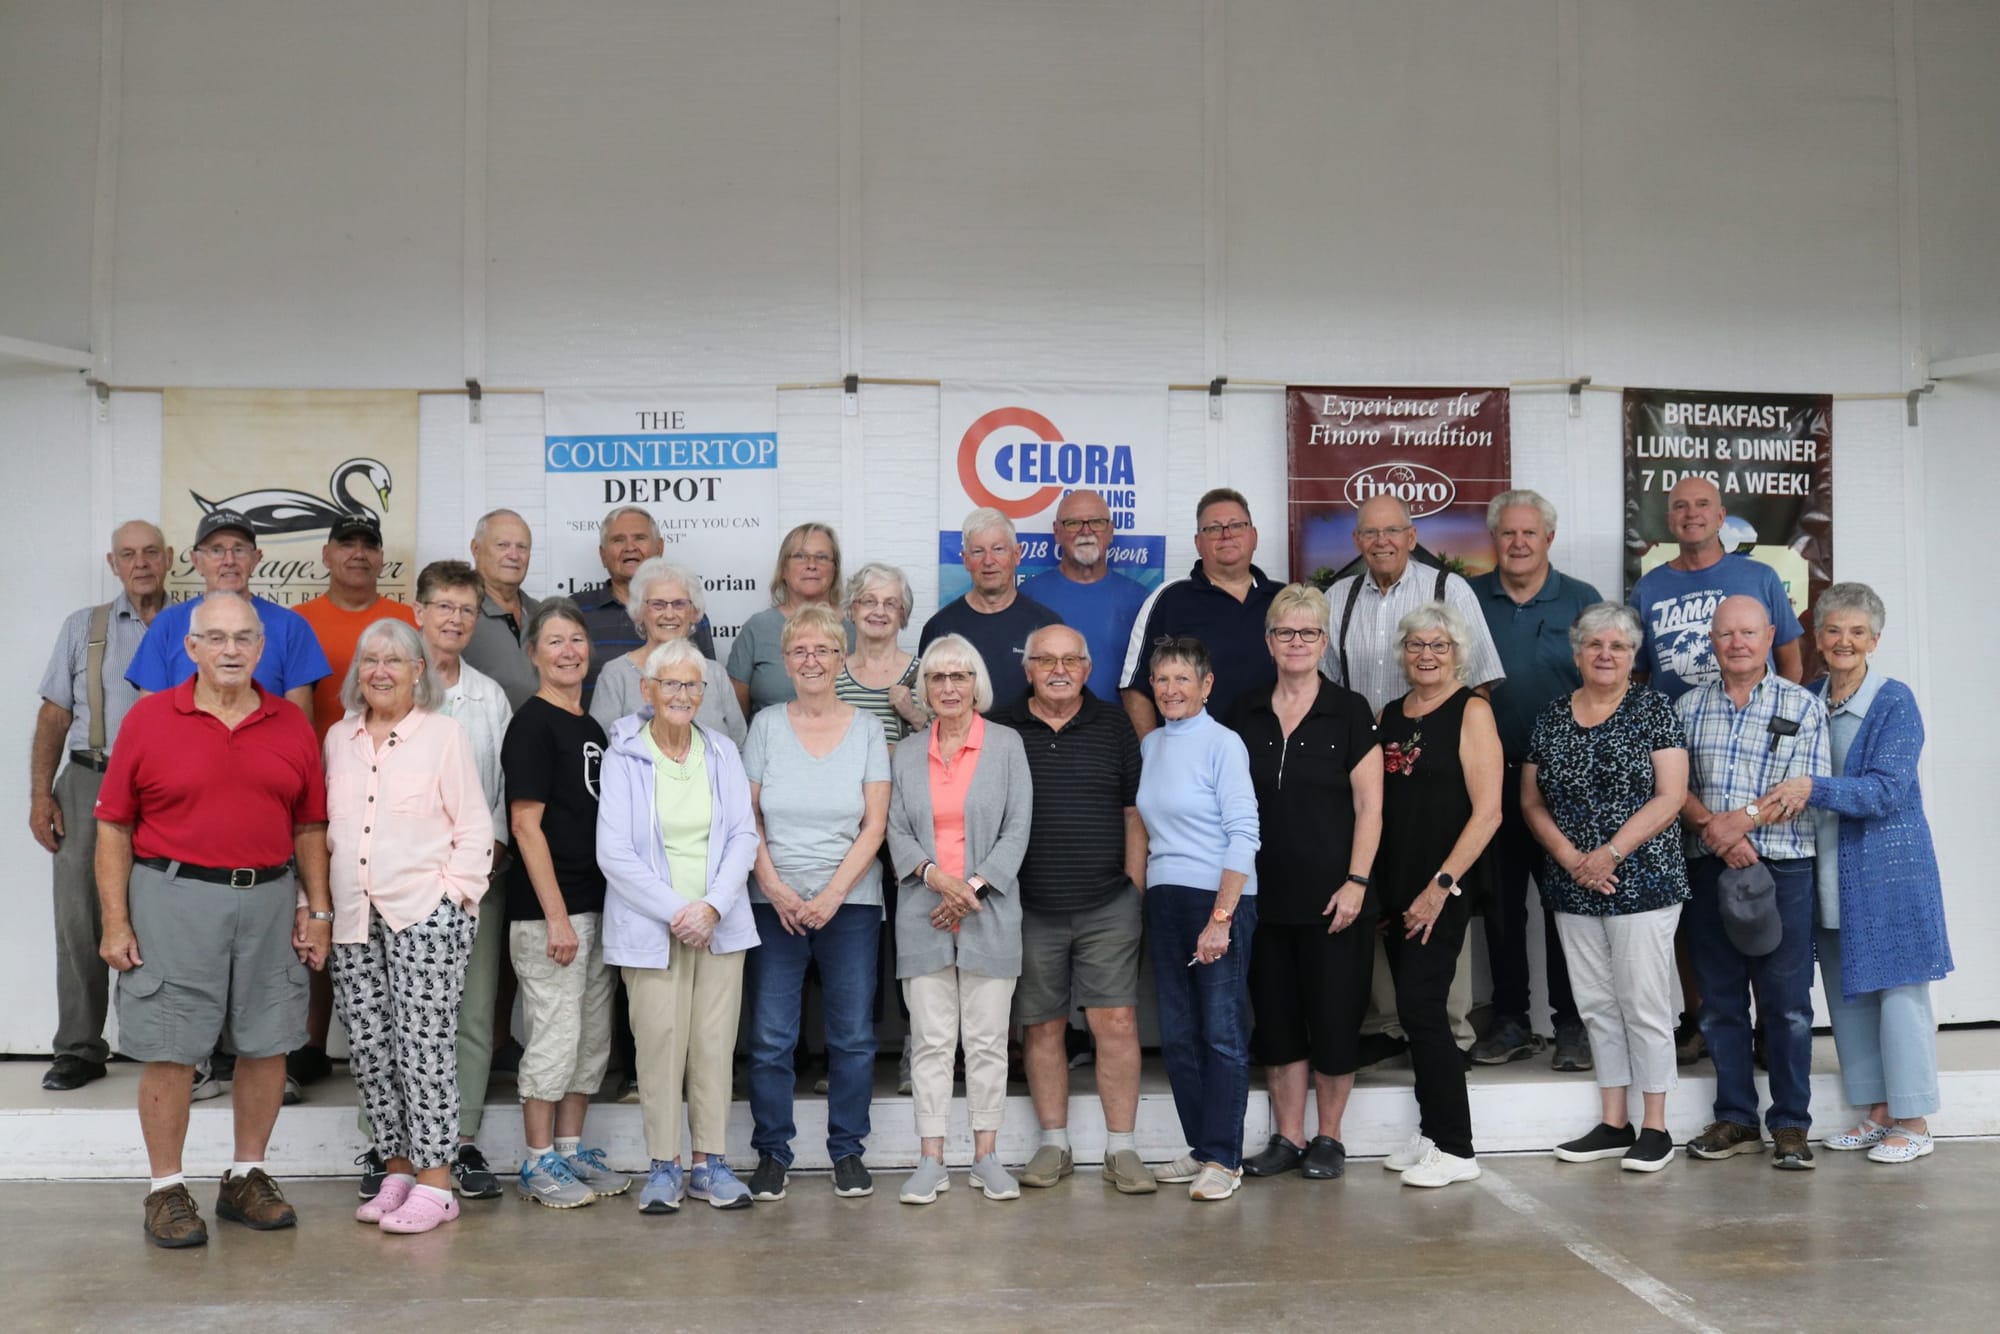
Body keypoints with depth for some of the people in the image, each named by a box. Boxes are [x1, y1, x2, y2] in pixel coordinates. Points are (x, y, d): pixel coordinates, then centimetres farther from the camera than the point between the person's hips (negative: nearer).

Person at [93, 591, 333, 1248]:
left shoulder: (291, 724, 7)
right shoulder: (149, 719, -1)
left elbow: (309, 827, 11)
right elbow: (113, 828, -1)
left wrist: (318, 910, 5)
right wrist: (115, 921, -5)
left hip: (271, 900, 3)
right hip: (174, 898, -3)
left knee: (267, 1044, 8)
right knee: (169, 1050, 1)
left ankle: (247, 1177, 23)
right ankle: (167, 1190, 14)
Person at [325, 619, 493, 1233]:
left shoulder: (444, 734, 0)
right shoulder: (338, 739, 14)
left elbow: (474, 829, -2)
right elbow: (328, 826, 21)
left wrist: (454, 895, -9)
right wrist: (324, 902, 12)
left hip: (425, 914, -5)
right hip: (355, 918, 5)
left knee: (423, 1044, -7)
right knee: (368, 1049, 6)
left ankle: (435, 1182, -1)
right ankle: (397, 1169, 19)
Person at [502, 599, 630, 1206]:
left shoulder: (591, 727, 14)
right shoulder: (531, 723, -10)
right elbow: (526, 824, -15)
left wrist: (609, 906, 13)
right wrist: (555, 915, -18)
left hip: (594, 905, 8)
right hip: (546, 910, -8)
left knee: (594, 1036, 13)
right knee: (555, 1036, -2)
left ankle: (571, 1149, 25)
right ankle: (538, 1163, 10)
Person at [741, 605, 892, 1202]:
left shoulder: (867, 728, 4)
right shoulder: (766, 725, 5)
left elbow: (875, 823, -1)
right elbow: (747, 818, 2)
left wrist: (832, 894, -10)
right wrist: (776, 889, -9)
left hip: (850, 902, 0)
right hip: (775, 902, 0)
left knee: (853, 1036, 3)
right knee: (770, 1037, 0)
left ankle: (848, 1151, 16)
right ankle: (771, 1153, 12)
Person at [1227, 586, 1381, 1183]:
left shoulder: (1349, 711, -2)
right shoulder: (1246, 715, 7)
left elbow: (1369, 804, -5)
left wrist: (1356, 881, -12)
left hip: (1331, 896, -3)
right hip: (1264, 896, 3)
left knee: (1334, 1017, 3)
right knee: (1276, 1018, 9)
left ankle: (1328, 1138, 18)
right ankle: (1287, 1138, 20)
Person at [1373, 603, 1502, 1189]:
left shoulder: (1472, 711, -5)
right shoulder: (1388, 715, 13)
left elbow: (1487, 811, -12)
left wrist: (1441, 884, -17)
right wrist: (1369, 883, 8)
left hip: (1444, 889, -6)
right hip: (1395, 887, 6)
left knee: (1420, 1008, -9)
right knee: (1417, 1011, 10)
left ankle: (1456, 1149, 1)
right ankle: (1431, 1133, 22)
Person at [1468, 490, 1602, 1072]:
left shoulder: (1582, 601, 5)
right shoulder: (1468, 599, 7)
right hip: (1490, 777, 2)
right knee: (1500, 902, 8)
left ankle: (1572, 1023, 12)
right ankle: (1510, 1021, 18)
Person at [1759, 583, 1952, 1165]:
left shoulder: (1895, 702, -9)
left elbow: (1889, 790, -18)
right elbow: (1790, 785, 15)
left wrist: (1814, 789, -25)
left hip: (1889, 867, -6)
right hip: (1829, 871, 6)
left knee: (1898, 989, -1)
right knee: (1848, 994, 11)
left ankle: (1913, 1122, 9)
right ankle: (1878, 1112, 22)